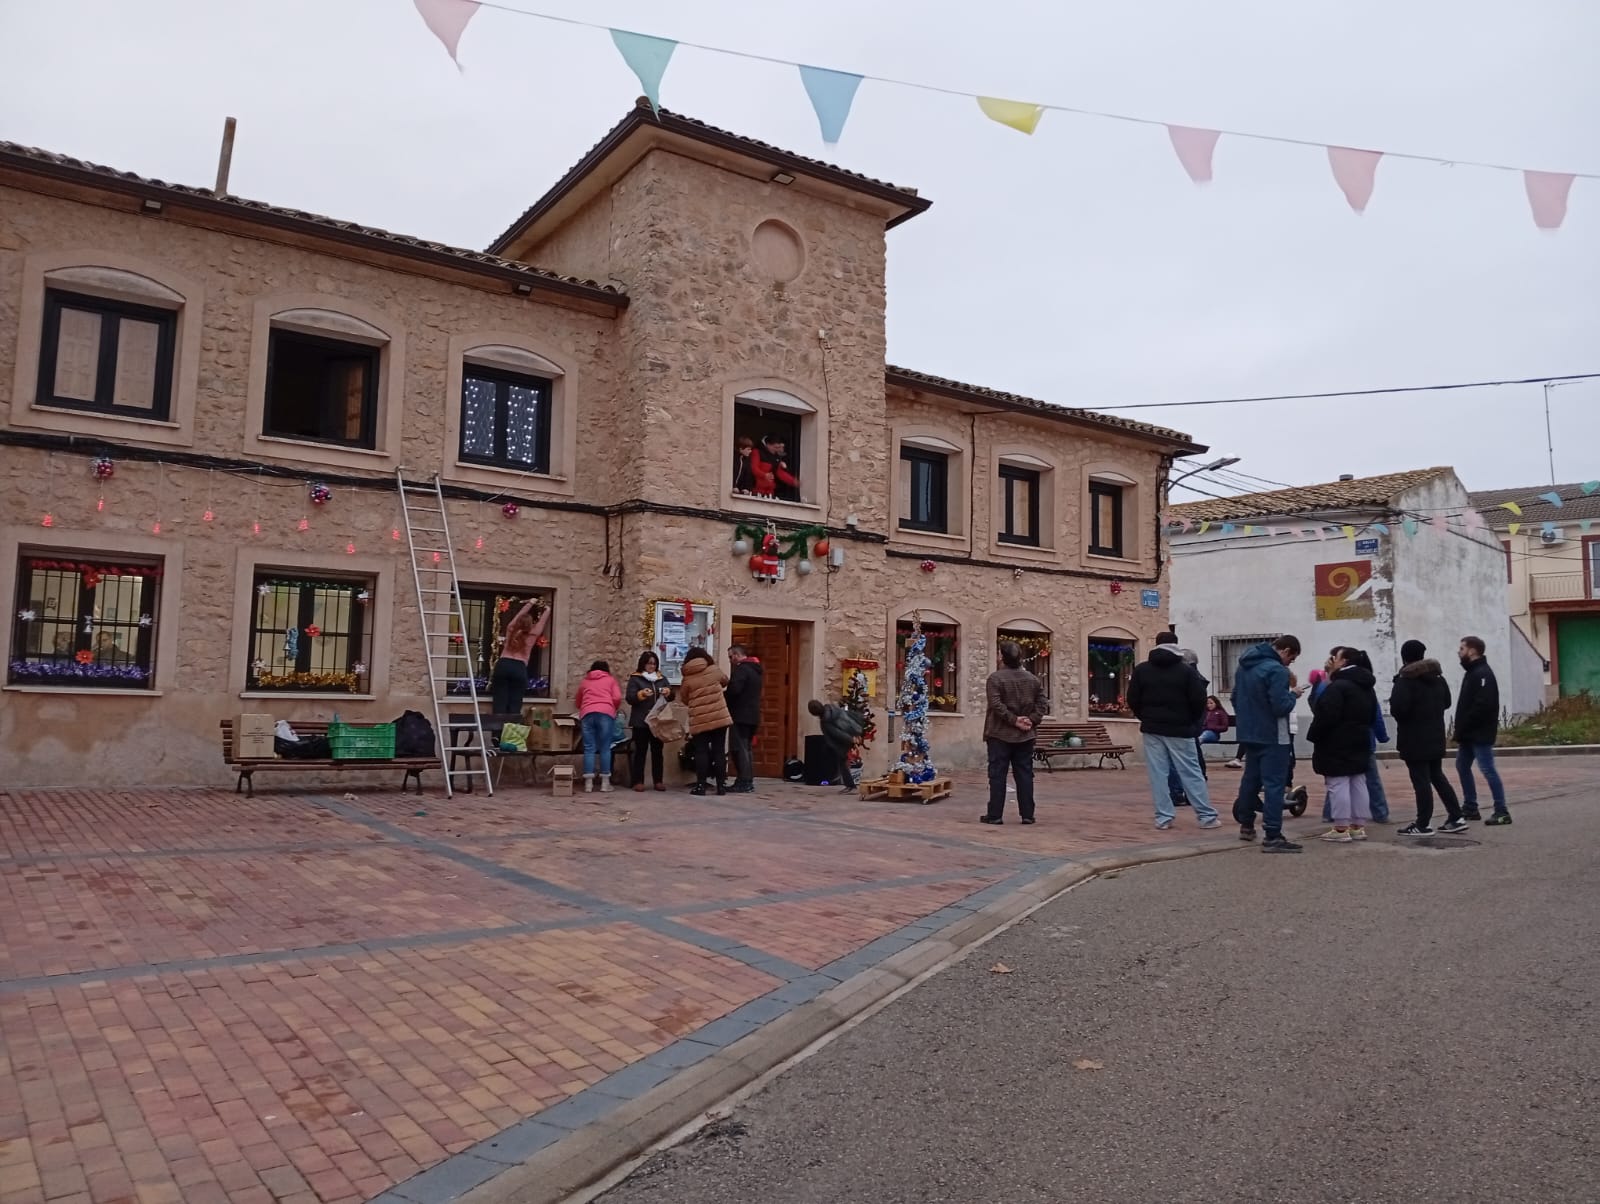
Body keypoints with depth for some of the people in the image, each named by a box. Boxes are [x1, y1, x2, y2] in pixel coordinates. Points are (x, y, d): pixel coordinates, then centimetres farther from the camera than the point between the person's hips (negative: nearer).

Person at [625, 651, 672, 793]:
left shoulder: (662, 678, 14)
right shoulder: (635, 679, 1)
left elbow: (672, 696, 10)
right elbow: (629, 698, -8)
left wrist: (668, 692, -13)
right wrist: (641, 694, -27)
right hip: (641, 722, -4)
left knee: (657, 751, 6)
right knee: (640, 751, -2)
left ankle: (658, 781, 10)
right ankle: (638, 781, 1)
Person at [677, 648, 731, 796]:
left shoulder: (687, 679, -2)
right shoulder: (714, 671, 1)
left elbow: (684, 699, 7)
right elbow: (725, 680, 20)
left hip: (699, 720, -1)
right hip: (720, 717, 1)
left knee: (701, 752, 4)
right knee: (719, 751, 5)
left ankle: (701, 785, 1)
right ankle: (720, 785, 7)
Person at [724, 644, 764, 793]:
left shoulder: (741, 669, -12)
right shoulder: (754, 669, 18)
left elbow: (734, 690, -24)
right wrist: (730, 684, 15)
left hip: (741, 715, -9)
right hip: (752, 715, 9)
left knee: (739, 748, -7)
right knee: (746, 748, 14)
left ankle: (743, 782, -8)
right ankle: (748, 780, 14)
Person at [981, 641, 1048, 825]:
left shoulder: (995, 678, -9)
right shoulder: (1033, 679, 8)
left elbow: (996, 705, -19)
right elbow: (1042, 704, 2)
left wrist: (1014, 720, -13)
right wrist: (1032, 720, -4)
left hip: (1000, 734, -4)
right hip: (1025, 735, 4)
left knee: (997, 775, -1)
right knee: (1025, 775, 8)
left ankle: (995, 815, 0)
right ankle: (1027, 814, 8)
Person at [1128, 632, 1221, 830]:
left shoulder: (1142, 670, 2)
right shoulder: (1187, 670, -3)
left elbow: (1132, 700, 3)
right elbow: (1199, 701, -6)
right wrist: (1192, 722, 10)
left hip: (1152, 729, 2)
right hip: (1180, 729, -2)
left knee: (1158, 774, 3)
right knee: (1191, 773, 3)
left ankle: (1164, 817, 2)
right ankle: (1207, 816, 7)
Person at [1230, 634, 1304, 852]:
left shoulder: (1245, 666, 9)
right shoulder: (1276, 670, -19)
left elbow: (1236, 698, 17)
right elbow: (1281, 707, -24)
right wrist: (1293, 696, -5)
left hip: (1248, 734, 9)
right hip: (1272, 737, -9)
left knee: (1250, 779, 19)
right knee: (1274, 784, -6)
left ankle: (1246, 825, 30)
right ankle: (1272, 836, -9)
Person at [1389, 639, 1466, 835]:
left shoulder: (1405, 680, -18)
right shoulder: (1437, 677, 9)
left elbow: (1398, 708, -26)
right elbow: (1446, 701, 19)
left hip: (1414, 740, -8)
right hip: (1436, 737, 8)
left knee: (1421, 780, -3)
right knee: (1437, 776, 18)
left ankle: (1423, 824, 1)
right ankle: (1456, 818, 19)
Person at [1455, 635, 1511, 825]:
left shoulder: (1483, 673, -15)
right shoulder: (1473, 672, 16)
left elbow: (1483, 705, -24)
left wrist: (1462, 728, -20)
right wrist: (1460, 730, 10)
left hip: (1480, 733, -10)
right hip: (1470, 733, 10)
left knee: (1488, 770, -8)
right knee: (1462, 766, 15)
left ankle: (1502, 812, -4)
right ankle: (1470, 807, 23)